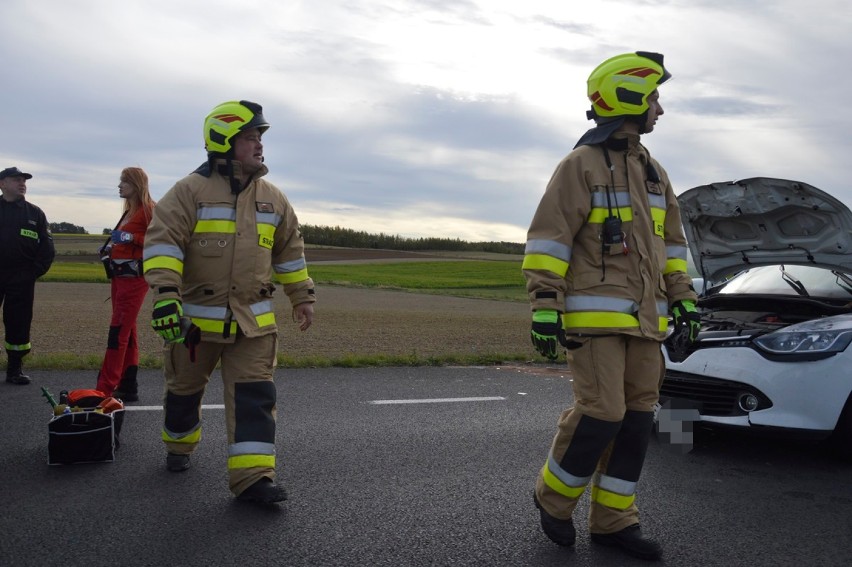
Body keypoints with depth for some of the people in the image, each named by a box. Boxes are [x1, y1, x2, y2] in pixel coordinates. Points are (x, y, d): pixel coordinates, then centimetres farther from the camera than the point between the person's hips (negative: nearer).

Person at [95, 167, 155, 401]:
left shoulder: (148, 209, -7)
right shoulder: (129, 211, 19)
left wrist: (130, 237, -22)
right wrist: (110, 248, 11)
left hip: (134, 276, -9)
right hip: (120, 274, 9)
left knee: (118, 331, -11)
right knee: (126, 331, 10)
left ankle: (105, 390, -12)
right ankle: (128, 386, 15)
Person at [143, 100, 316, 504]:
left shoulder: (272, 198, 7)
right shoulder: (191, 191, -9)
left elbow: (290, 251, 17)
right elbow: (162, 242, -16)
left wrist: (302, 296, 19)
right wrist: (165, 295, -27)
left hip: (253, 320, 3)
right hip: (196, 316, -2)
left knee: (254, 396, -8)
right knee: (184, 390, 17)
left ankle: (252, 476, -6)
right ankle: (178, 447, 43)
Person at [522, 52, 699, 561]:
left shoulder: (653, 172, 19)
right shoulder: (581, 166, -5)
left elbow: (671, 241, 25)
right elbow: (548, 238, -10)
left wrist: (683, 297, 18)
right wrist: (545, 306, -17)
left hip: (645, 320, 8)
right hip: (596, 316, -8)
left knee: (636, 419, 6)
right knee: (601, 413, -12)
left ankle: (613, 520, 17)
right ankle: (553, 497, 12)